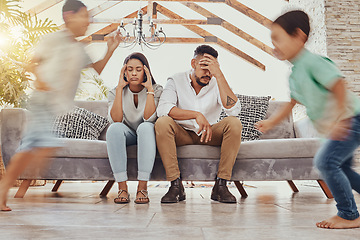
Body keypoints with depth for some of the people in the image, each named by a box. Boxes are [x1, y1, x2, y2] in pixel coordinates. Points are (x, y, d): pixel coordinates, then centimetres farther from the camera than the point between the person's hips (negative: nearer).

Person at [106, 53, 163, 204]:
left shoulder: (156, 90, -8)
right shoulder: (115, 92, -3)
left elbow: (149, 118, -23)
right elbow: (116, 119, -21)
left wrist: (150, 89, -24)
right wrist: (119, 88, -22)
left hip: (147, 135, -1)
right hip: (127, 136, 1)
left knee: (145, 127, -36)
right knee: (114, 128, -32)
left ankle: (142, 187, -36)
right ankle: (122, 188, -33)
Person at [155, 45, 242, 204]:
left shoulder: (217, 83, -5)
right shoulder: (176, 81, -7)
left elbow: (234, 110, -24)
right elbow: (163, 109, -25)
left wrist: (219, 74, -26)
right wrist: (197, 115, -35)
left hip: (210, 134, 1)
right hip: (182, 134, -1)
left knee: (234, 123, -26)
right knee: (162, 123, -31)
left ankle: (220, 186, -23)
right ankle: (176, 185, -26)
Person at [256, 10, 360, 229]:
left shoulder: (313, 62, -19)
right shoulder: (294, 74, 10)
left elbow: (338, 85, -27)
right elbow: (293, 102, 21)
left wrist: (339, 119, -31)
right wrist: (272, 122, 22)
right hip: (337, 127, 10)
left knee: (326, 161, -18)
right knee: (341, 167, 16)